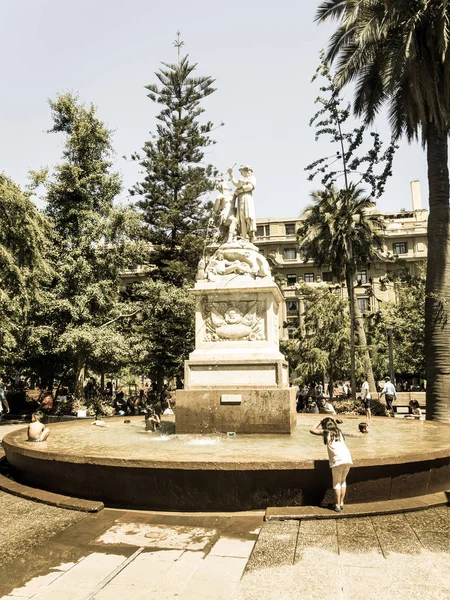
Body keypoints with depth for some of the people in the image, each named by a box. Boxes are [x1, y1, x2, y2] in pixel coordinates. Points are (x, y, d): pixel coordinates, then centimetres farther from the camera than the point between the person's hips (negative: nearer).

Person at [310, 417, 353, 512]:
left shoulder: (326, 432, 6)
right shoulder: (339, 432, 20)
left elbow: (312, 430, 11)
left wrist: (319, 422, 20)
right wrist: (335, 423, 40)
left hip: (337, 460, -5)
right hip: (348, 459, 5)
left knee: (336, 483, 8)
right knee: (343, 481, 19)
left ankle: (337, 505, 6)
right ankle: (341, 503, 21)